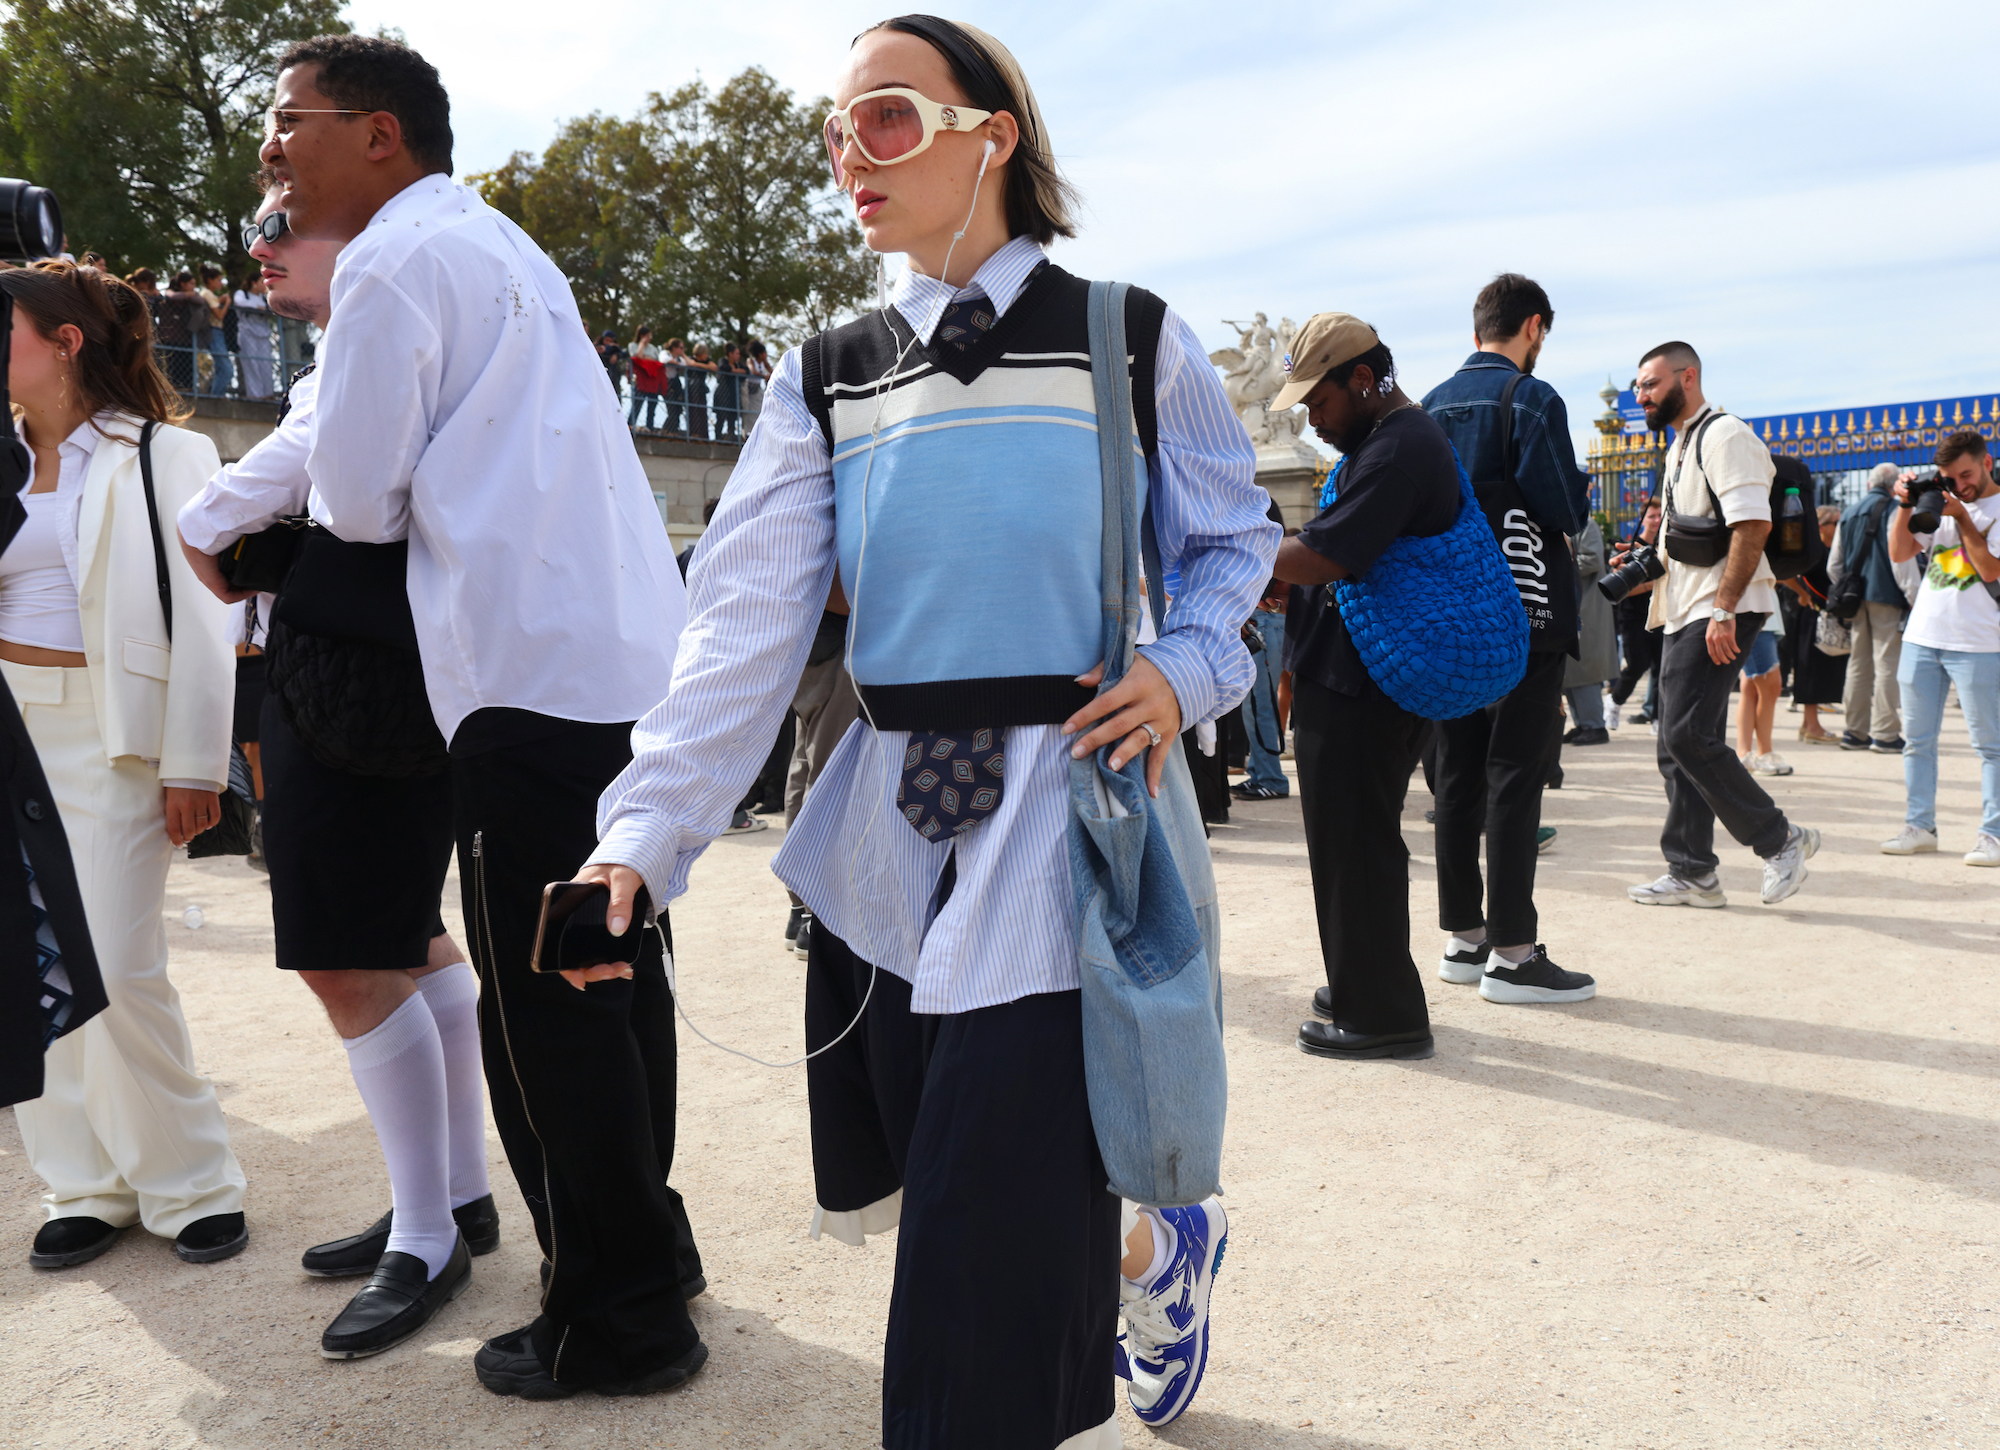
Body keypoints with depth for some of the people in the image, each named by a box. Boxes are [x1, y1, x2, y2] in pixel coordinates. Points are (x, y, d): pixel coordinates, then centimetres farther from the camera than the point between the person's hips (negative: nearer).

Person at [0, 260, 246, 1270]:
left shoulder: (163, 457, -3)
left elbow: (199, 623, -6)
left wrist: (192, 765, -11)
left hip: (110, 738, -5)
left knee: (118, 971, -6)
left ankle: (188, 1184, 11)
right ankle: (87, 1184, 19)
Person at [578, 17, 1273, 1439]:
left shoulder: (1131, 339, 0)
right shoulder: (827, 382, 7)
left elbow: (1235, 537, 11)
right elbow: (747, 625, -5)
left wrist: (1183, 670, -10)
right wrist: (643, 837, -16)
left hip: (1062, 820, -4)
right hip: (887, 828, 5)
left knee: (991, 1257, -6)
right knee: (893, 1187, 16)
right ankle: (1159, 1246, 45)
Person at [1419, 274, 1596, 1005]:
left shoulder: (1431, 406, 11)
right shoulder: (1533, 400, -9)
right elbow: (1565, 513, -12)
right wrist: (1582, 486, 9)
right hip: (1524, 615, -7)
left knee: (1458, 776, 10)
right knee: (1516, 779, -4)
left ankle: (1463, 938, 18)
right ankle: (1512, 955, -1)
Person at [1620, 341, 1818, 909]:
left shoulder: (1724, 435, -10)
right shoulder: (1680, 447, 21)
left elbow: (1753, 526, -20)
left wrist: (1724, 611, -24)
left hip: (1719, 614, -10)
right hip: (1685, 614, 10)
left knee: (1688, 734, -16)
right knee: (1677, 744, 7)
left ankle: (1780, 839, -2)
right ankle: (1692, 873, 12)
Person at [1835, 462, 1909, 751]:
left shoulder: (1849, 513, 15)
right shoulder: (1893, 510, -6)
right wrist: (1914, 597, -11)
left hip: (1857, 599, 7)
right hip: (1886, 597, -6)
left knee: (1859, 663, 11)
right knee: (1887, 663, -5)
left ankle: (1854, 731, 12)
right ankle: (1884, 733, -7)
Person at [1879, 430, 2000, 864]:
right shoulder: (1939, 501, 13)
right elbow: (1899, 553, 10)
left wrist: (1962, 517, -13)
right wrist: (1905, 505, -1)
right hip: (1922, 635, 5)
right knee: (1918, 739, 7)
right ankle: (1919, 825, 14)